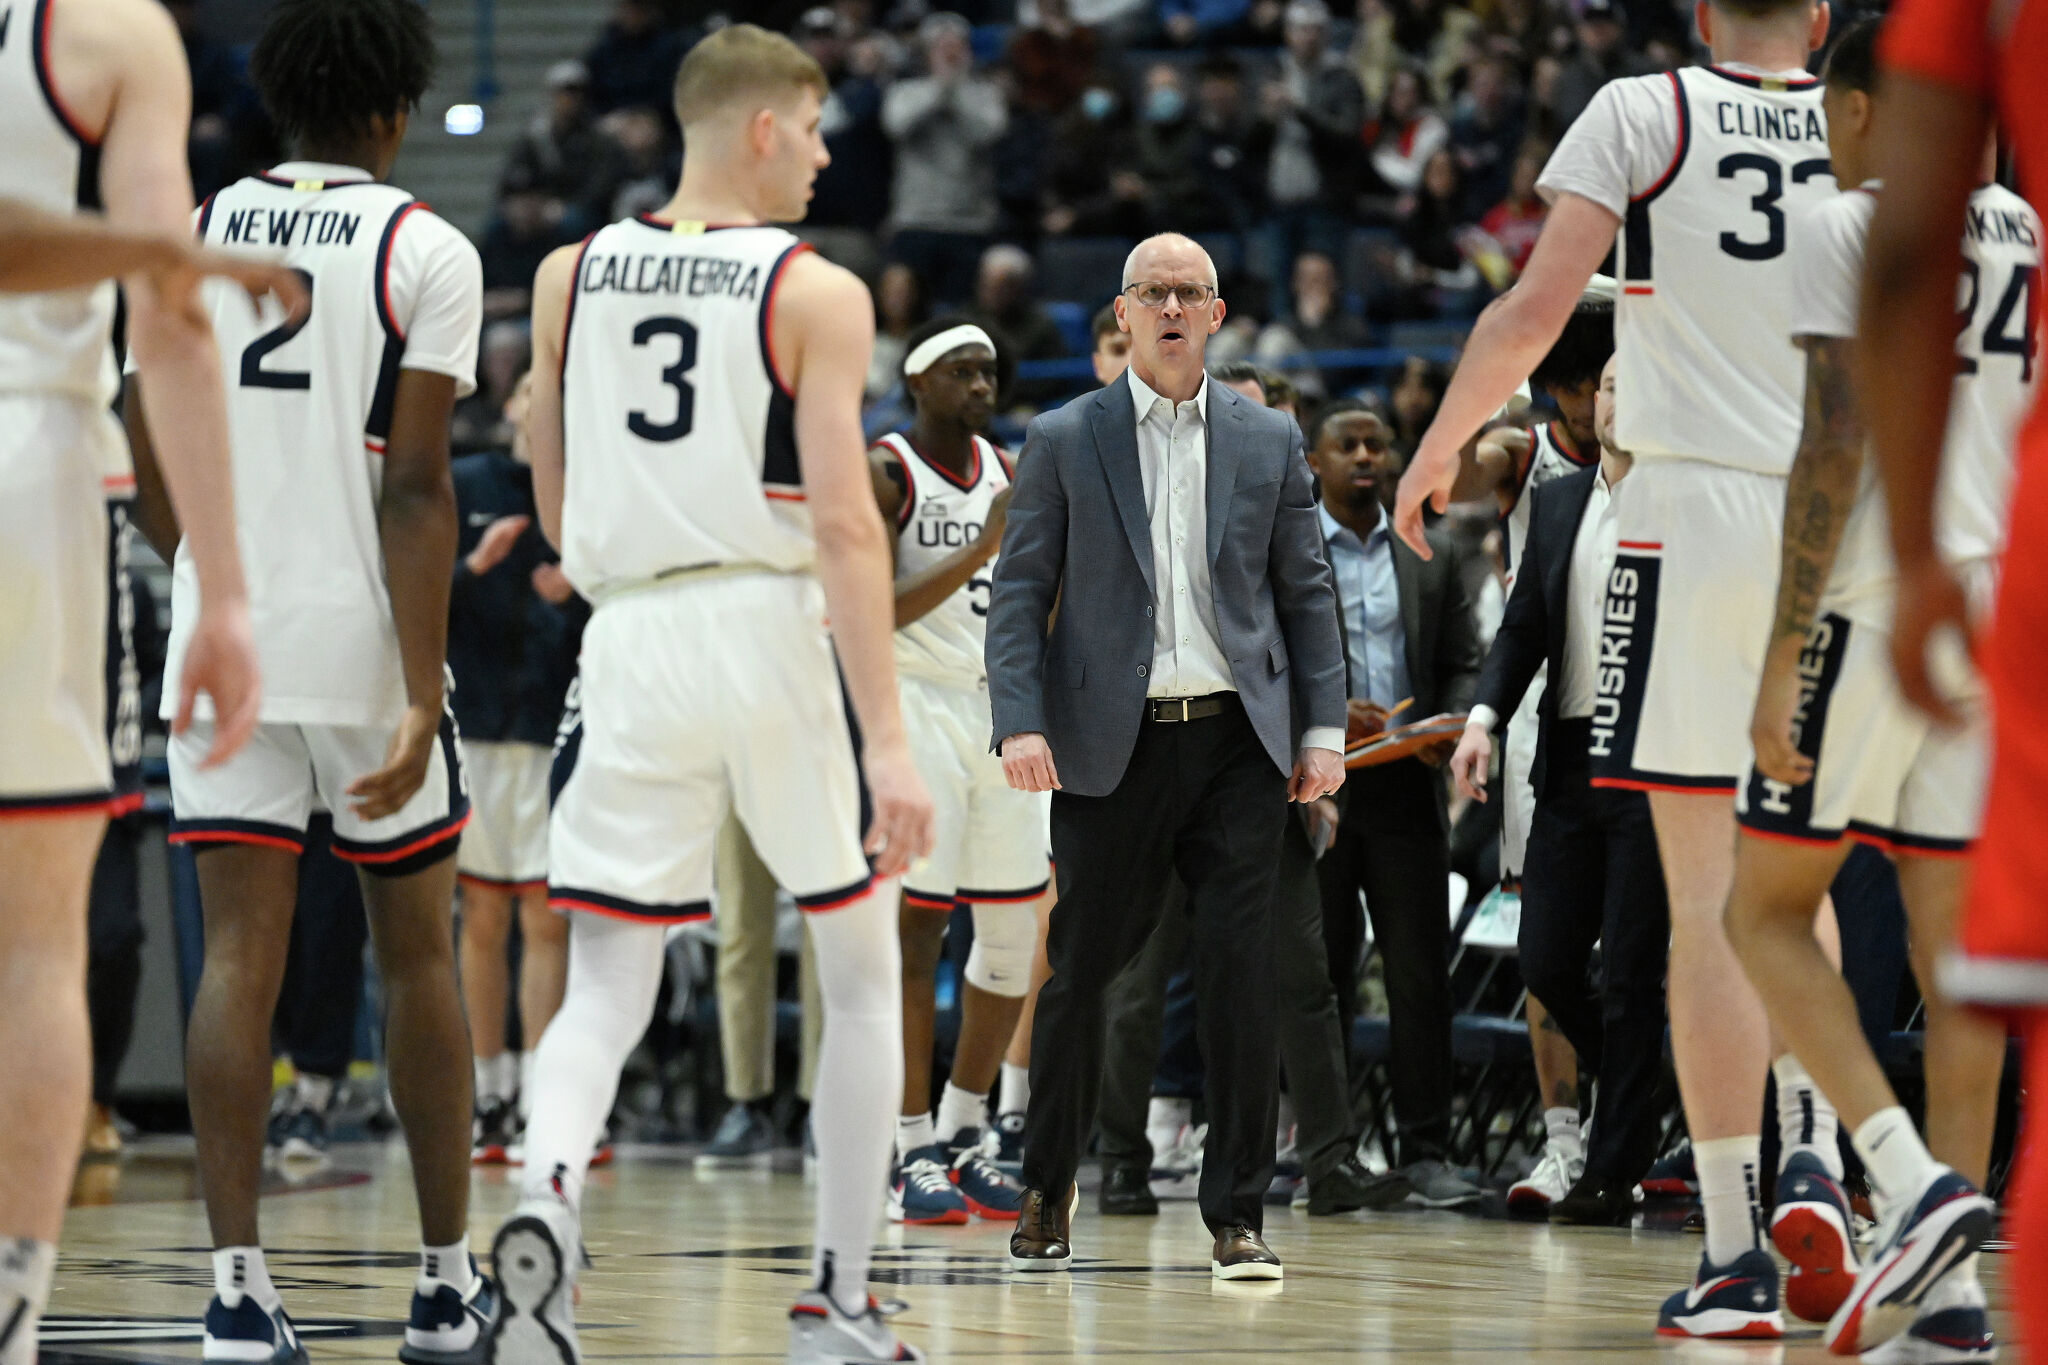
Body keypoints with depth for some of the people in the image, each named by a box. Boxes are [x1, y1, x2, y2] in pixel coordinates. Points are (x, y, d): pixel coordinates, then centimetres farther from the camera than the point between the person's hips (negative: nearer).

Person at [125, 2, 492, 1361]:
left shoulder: (197, 231, 8)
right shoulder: (426, 250, -5)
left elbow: (149, 458, 12)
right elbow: (416, 487, -13)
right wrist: (420, 698, -15)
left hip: (222, 638, 3)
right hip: (363, 635, -3)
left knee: (240, 954, 0)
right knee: (418, 952, 10)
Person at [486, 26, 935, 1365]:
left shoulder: (570, 277, 9)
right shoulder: (817, 295, -4)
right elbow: (842, 523, -13)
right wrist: (886, 740, -16)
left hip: (631, 642, 3)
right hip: (776, 631, -3)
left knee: (605, 992, 3)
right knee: (863, 968, 15)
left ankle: (550, 1187, -30)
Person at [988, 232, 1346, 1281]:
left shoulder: (1268, 441, 11)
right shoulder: (1064, 440, 6)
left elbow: (1306, 592, 13)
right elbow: (1018, 593, 3)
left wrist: (1322, 728, 4)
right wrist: (1019, 724, -9)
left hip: (1237, 738, 1)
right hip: (1112, 746, -1)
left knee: (1240, 976, -6)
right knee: (1081, 970, 4)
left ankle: (1237, 1218, -1)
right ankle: (1046, 1193, 22)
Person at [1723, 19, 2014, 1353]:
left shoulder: (1849, 227, -6)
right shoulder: (2026, 236, 15)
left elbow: (1833, 446, -13)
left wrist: (1782, 659, -14)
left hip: (1875, 606, -6)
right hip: (2001, 612, 6)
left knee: (1765, 910, 3)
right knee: (1956, 943, 6)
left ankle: (1918, 1185, -16)